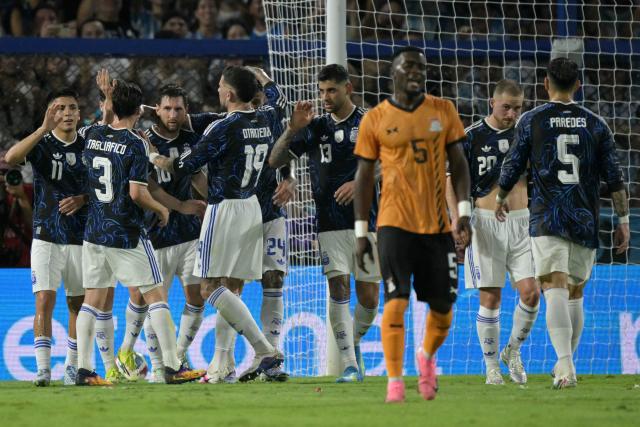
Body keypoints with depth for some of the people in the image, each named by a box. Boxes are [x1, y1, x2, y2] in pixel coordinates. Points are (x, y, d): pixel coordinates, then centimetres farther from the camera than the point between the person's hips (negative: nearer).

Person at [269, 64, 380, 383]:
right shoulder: (316, 127, 9)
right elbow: (275, 161, 7)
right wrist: (292, 130, -9)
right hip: (330, 222, 1)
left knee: (368, 297, 0)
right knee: (338, 287, -12)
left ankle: (354, 342, 30)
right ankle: (349, 365, -12)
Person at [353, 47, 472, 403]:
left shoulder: (443, 111, 7)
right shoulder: (375, 119, 2)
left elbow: (458, 163, 9)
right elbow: (364, 176, 5)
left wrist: (464, 211, -1)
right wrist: (361, 232, 2)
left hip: (438, 224, 3)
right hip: (395, 223, -3)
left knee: (443, 304, 6)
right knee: (396, 300, -14)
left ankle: (428, 357, 35)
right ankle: (395, 380, -9)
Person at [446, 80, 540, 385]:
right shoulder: (471, 137, -3)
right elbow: (452, 181, -2)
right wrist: (457, 221, -14)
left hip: (521, 222, 3)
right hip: (485, 222, -3)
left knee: (531, 293, -8)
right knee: (490, 298, -3)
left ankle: (513, 350, 15)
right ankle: (492, 367, 8)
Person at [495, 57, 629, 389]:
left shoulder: (531, 121, 1)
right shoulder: (595, 125, 7)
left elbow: (512, 167, 5)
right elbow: (614, 177, 3)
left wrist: (501, 198, 25)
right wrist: (623, 221, 8)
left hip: (547, 220, -3)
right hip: (586, 221, 3)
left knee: (555, 289, -12)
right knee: (575, 293, 16)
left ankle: (566, 367, -29)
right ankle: (565, 365, 23)